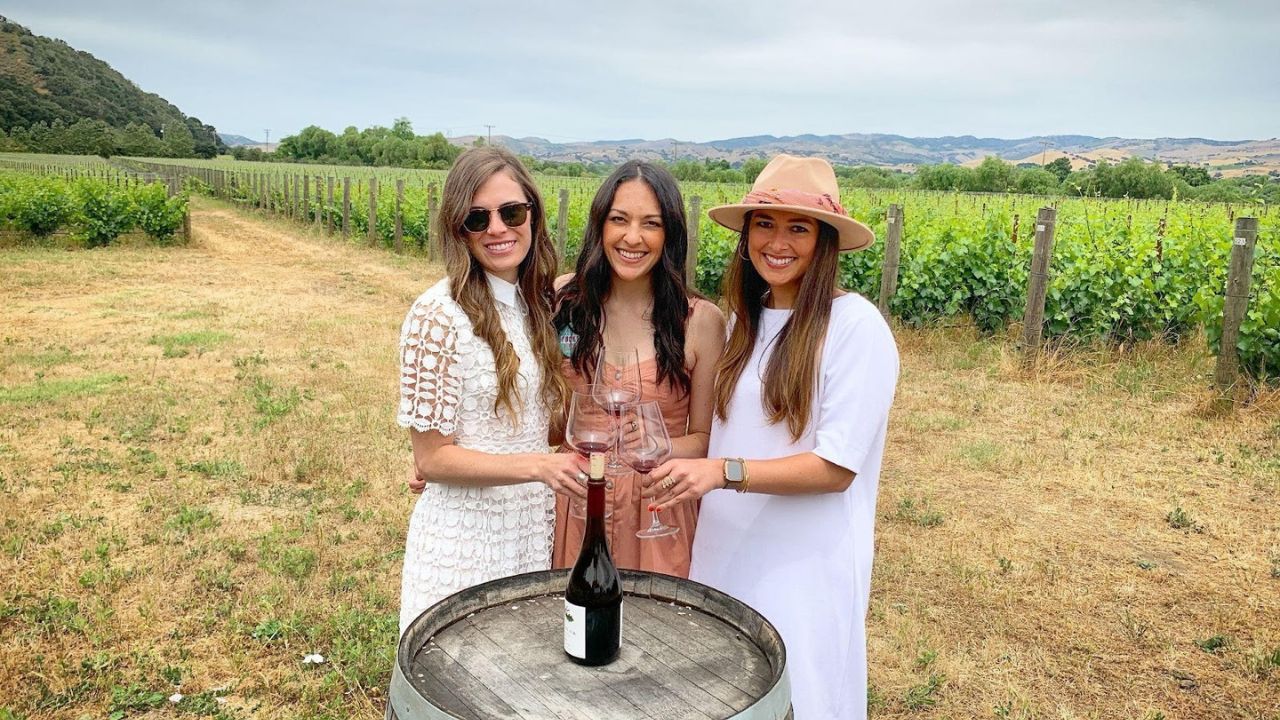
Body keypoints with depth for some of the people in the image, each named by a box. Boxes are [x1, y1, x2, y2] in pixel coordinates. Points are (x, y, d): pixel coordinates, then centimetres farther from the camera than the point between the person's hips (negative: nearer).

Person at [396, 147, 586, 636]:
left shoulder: (539, 303, 2)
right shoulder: (437, 316, -17)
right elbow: (431, 457, -15)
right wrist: (538, 466, -26)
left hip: (535, 531, 6)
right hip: (465, 536, -5)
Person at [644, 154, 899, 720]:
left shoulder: (855, 327, -16)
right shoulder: (746, 318, 4)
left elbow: (837, 467, -19)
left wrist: (724, 471, -28)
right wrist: (686, 474, -3)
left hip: (806, 565, -6)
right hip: (726, 554, 6)